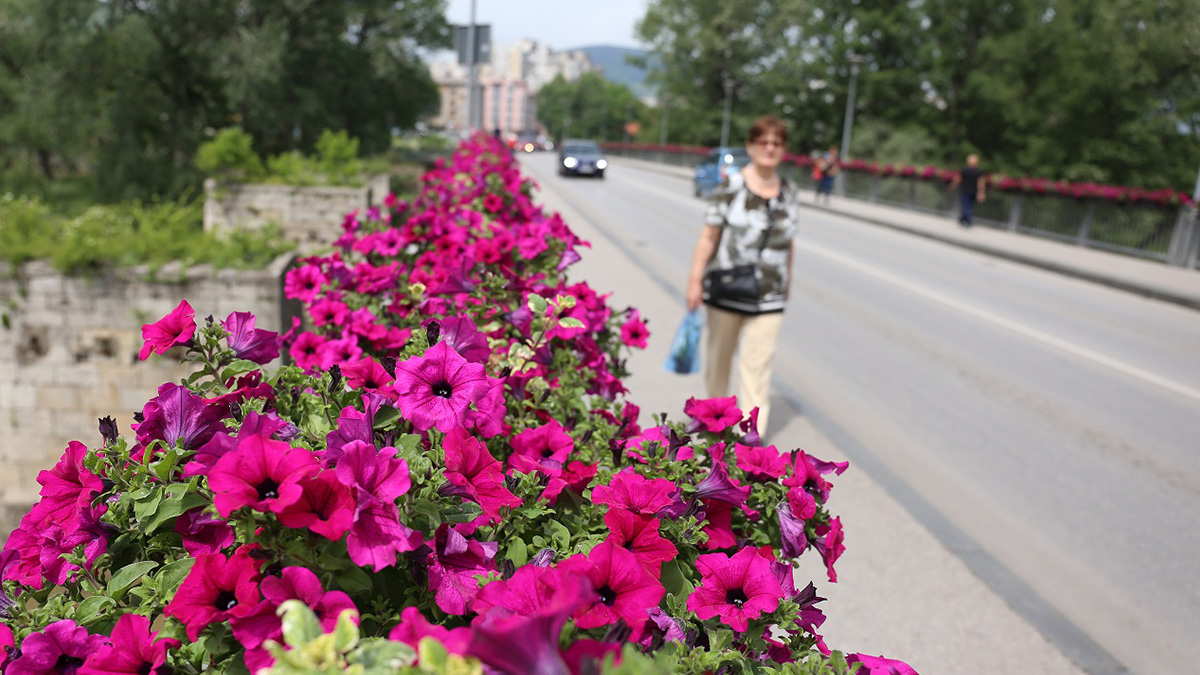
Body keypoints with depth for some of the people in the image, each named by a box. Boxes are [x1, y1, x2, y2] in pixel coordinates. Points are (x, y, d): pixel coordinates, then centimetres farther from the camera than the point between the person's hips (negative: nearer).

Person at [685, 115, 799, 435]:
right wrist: (695, 279, -10)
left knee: (758, 367, -3)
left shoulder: (787, 191, 7)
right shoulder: (731, 185, -7)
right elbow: (709, 235, -7)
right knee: (719, 356, 16)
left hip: (768, 298, 2)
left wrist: (787, 278, 19)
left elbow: (786, 240, 15)